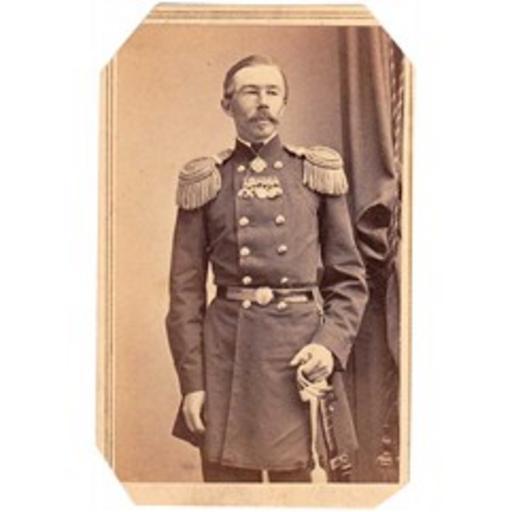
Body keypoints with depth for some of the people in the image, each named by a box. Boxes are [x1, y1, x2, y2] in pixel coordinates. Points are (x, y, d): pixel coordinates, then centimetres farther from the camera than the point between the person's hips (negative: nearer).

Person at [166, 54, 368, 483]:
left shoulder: (318, 173, 6)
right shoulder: (204, 182, 5)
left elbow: (349, 279, 7)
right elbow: (185, 290, 4)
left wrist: (330, 344, -9)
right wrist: (191, 381, -2)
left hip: (300, 349, 0)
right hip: (226, 352, 0)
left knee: (295, 476, 7)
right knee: (226, 476, 7)